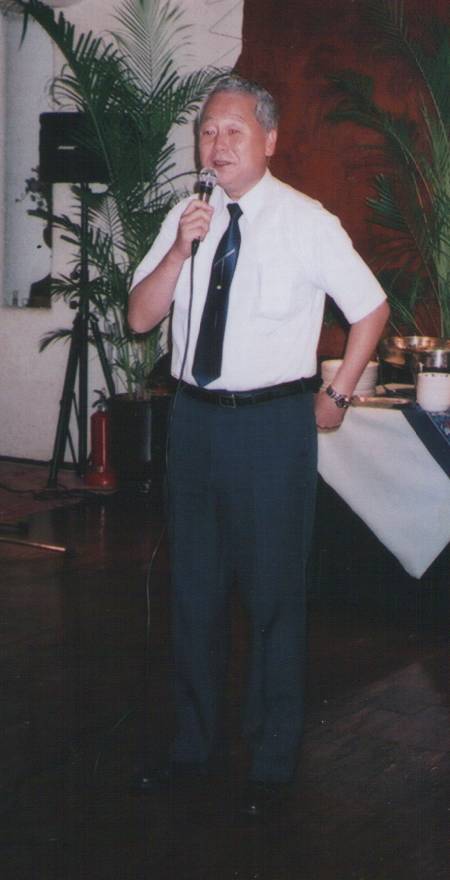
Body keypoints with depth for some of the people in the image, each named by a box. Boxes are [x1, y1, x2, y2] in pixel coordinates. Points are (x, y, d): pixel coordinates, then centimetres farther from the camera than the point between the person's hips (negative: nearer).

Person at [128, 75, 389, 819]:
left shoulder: (306, 222, -5)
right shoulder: (186, 220, 7)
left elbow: (371, 309, 3)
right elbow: (140, 318, 3)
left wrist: (337, 397, 4)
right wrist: (181, 248, -11)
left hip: (274, 421, -4)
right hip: (194, 416, 5)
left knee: (274, 591, 1)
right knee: (195, 587, 13)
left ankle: (273, 761, 17)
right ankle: (196, 742, 30)